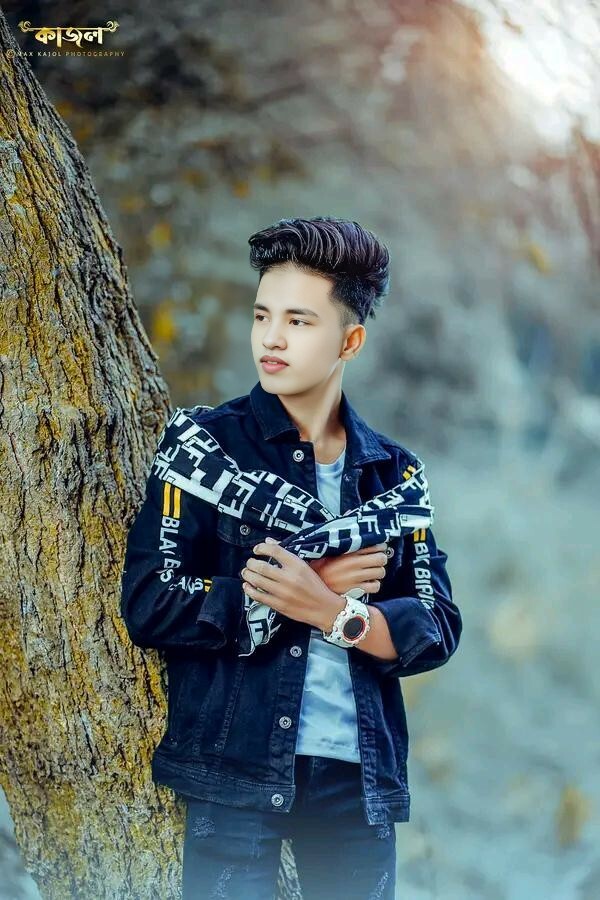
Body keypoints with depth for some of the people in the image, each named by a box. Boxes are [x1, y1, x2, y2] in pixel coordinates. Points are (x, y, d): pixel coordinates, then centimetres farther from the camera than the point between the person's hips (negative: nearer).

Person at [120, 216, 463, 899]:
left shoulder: (393, 471, 10)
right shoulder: (204, 444, 0)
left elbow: (437, 627, 2)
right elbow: (148, 604, -10)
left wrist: (331, 611, -17)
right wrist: (319, 583, -11)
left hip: (360, 777, 3)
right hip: (235, 769, -3)